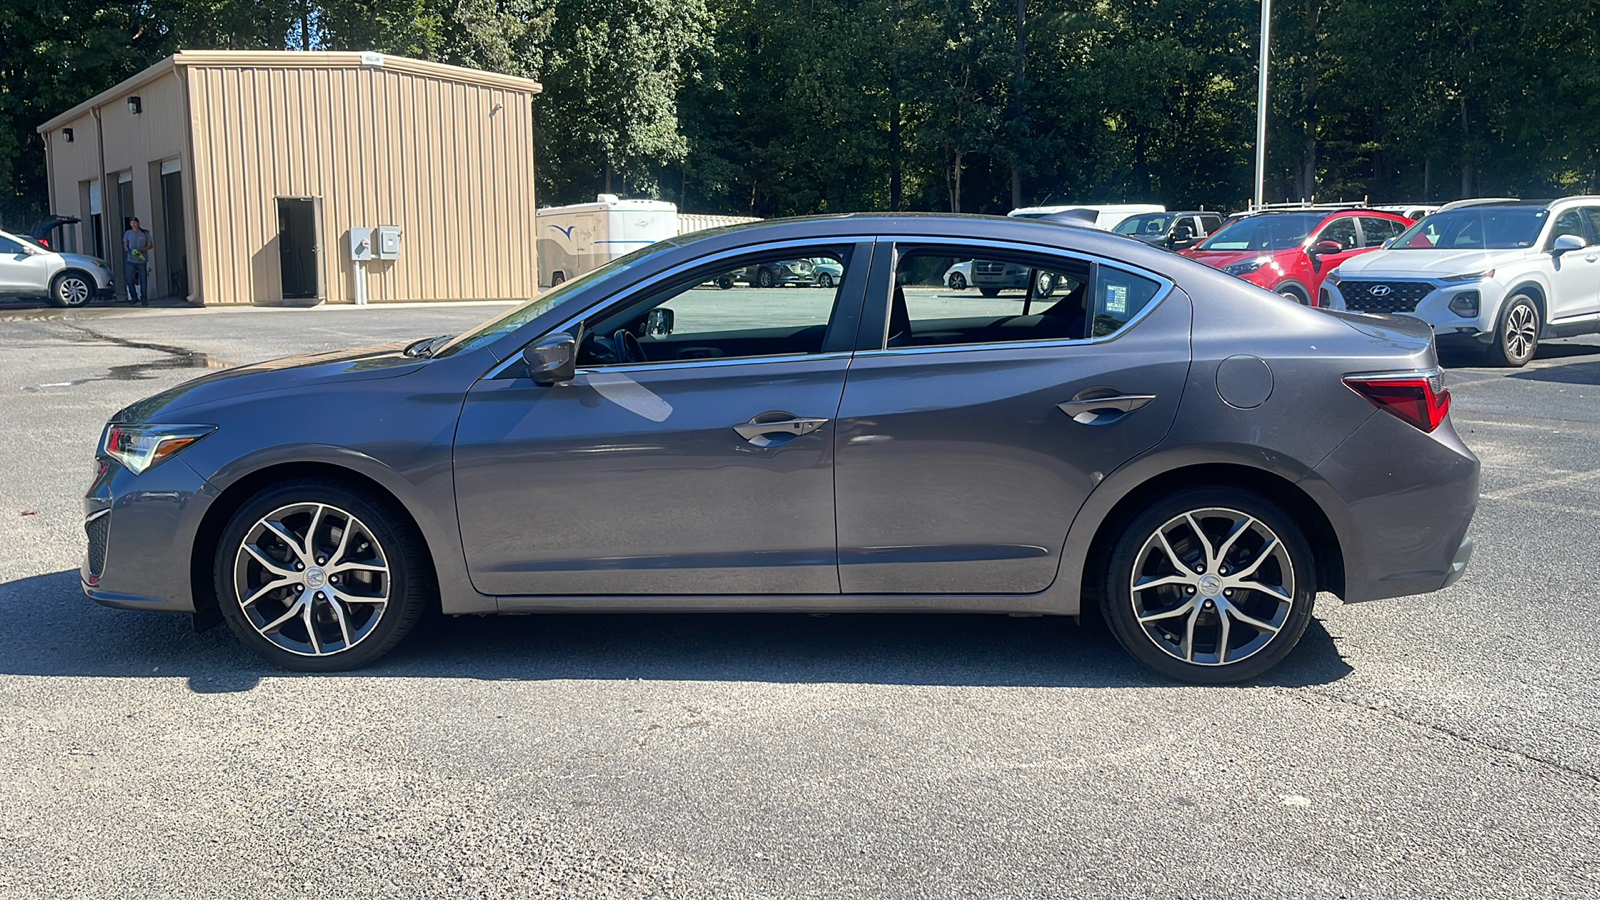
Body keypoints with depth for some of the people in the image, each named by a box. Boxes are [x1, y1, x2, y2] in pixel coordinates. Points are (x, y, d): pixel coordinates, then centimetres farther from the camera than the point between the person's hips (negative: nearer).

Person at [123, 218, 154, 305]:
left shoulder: (145, 233, 3)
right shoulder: (128, 233, 8)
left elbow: (150, 245, 1)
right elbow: (125, 246, 14)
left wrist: (140, 250, -14)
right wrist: (130, 251, -9)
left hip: (142, 261, -2)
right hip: (131, 261, 2)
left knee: (143, 280, -1)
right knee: (129, 280, -3)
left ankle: (144, 299, 7)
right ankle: (134, 297, 13)